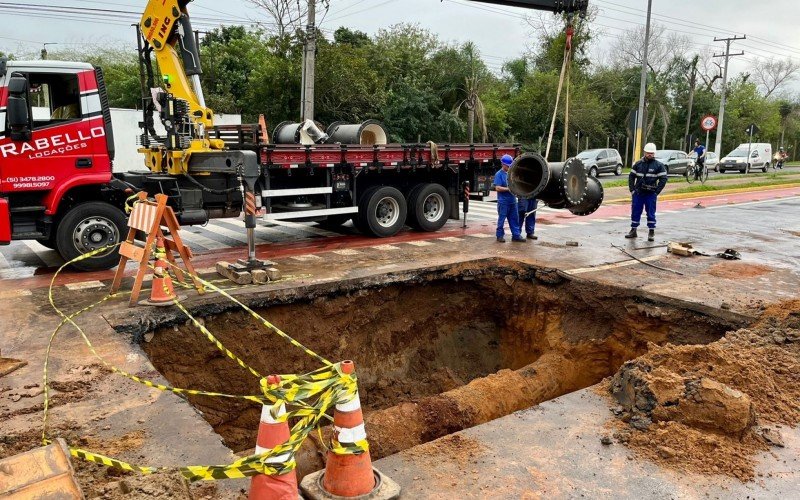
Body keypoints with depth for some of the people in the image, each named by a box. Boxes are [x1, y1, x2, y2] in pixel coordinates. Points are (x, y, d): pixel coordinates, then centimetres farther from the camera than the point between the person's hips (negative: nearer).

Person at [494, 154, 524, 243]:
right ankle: (500, 236, 12)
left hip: (512, 200, 6)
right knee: (501, 219, 2)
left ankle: (516, 235, 15)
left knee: (514, 218, 8)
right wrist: (508, 189, -20)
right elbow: (497, 188, -15)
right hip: (503, 201, -6)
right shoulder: (499, 174, -8)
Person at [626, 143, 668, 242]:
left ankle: (651, 232, 9)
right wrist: (632, 190, 2)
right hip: (638, 193, 3)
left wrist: (656, 192, -8)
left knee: (651, 213, 2)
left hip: (651, 194, -3)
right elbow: (631, 176, 11)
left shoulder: (659, 165, -1)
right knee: (635, 212, 6)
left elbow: (663, 179, -2)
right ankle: (633, 231, 16)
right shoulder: (638, 164, 6)